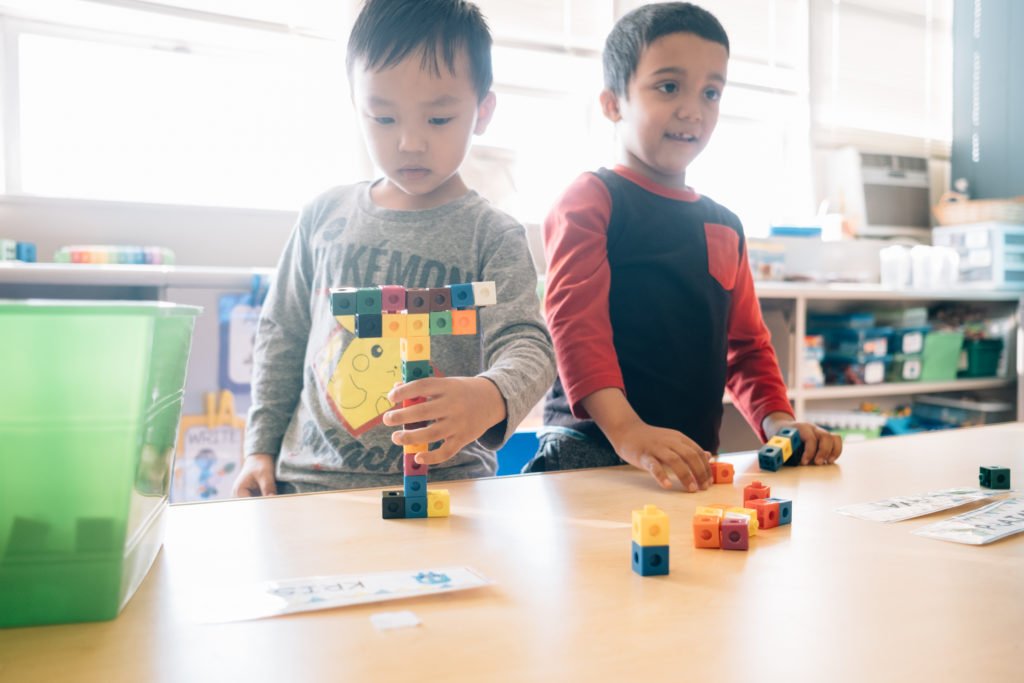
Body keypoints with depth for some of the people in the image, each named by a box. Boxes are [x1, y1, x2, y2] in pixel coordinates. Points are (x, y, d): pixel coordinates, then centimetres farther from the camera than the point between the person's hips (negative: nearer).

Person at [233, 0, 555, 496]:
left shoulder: (492, 237, -4)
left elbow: (527, 346, -14)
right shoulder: (326, 215, 6)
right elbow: (281, 334, 15)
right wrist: (261, 447, 11)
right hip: (305, 481, 1)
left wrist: (491, 397, -37)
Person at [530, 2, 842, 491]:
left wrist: (777, 421, 5)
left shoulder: (724, 226, 18)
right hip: (592, 450, -5)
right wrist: (626, 430, -29)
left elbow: (747, 340, 22)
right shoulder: (591, 200, -2)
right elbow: (576, 321, -15)